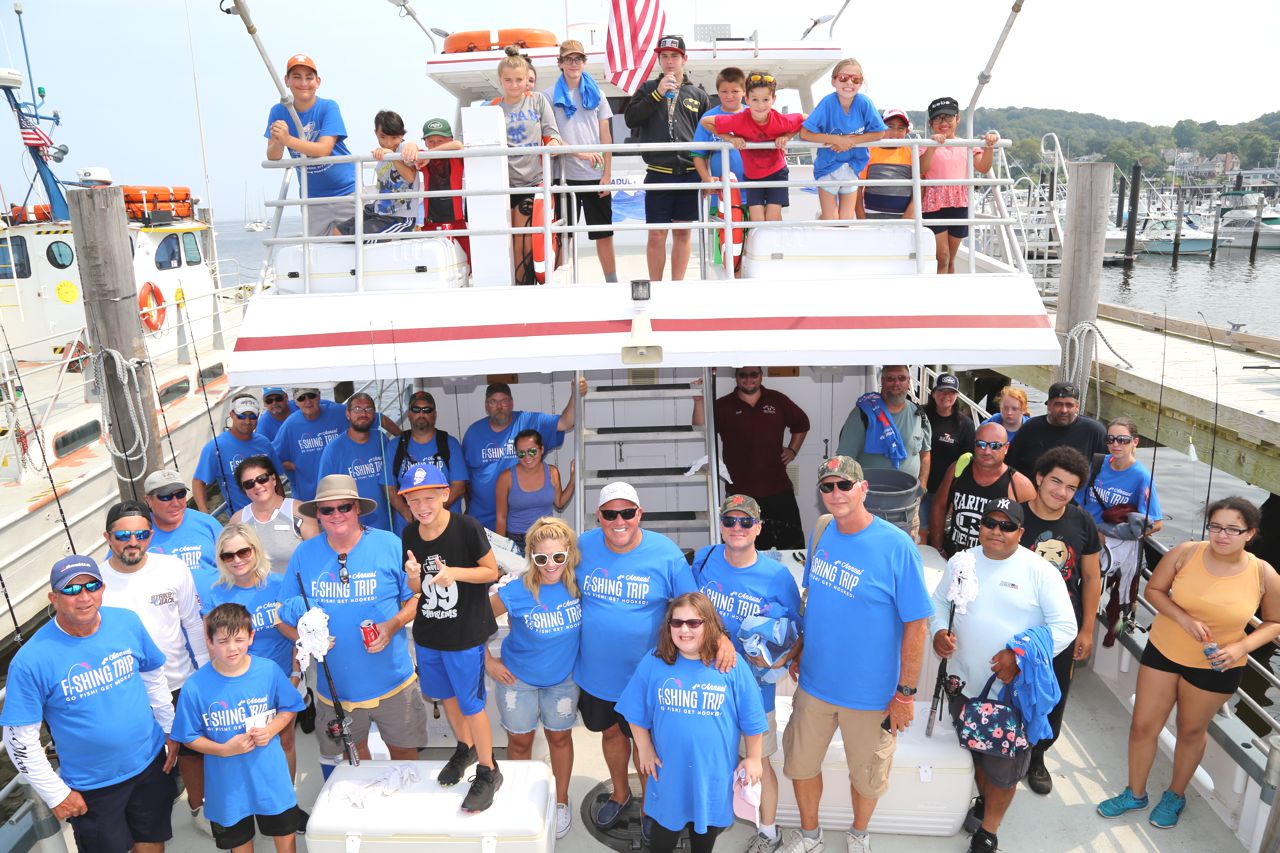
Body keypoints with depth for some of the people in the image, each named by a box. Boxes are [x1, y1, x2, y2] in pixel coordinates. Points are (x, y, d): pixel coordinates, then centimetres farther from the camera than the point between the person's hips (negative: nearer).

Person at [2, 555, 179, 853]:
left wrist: (170, 730, 8)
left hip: (150, 760, 3)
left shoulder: (128, 622, -12)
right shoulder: (31, 660, -22)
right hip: (90, 785, -3)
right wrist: (56, 794, -9)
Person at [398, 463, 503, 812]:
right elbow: (416, 589, 4)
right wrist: (413, 574, -19)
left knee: (470, 702, 3)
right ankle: (465, 748, 46)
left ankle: (488, 772, 21)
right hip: (427, 632, 6)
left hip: (465, 633, -6)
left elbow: (492, 571, -12)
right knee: (446, 695, 22)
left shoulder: (467, 528, -20)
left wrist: (455, 573, -27)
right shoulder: (409, 535, -3)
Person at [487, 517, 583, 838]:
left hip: (563, 676, 1)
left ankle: (561, 800, 42)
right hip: (518, 677, -1)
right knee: (520, 741, 16)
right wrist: (488, 661, -7)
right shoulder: (515, 590, -28)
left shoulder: (578, 583, -22)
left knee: (560, 737, 18)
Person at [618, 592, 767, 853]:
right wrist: (645, 751, 3)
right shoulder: (653, 662, -11)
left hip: (713, 771, -1)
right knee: (664, 825, 20)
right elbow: (637, 714, 1)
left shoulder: (732, 665, -15)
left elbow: (752, 719, -5)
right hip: (668, 770, 1)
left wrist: (753, 758, 0)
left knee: (706, 829, 21)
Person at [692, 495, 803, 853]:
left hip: (752, 684, -3)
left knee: (758, 761, 12)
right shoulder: (704, 559, -7)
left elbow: (796, 631, -5)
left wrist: (780, 657, -23)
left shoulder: (777, 576, -15)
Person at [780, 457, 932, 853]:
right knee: (801, 763, 18)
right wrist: (800, 649, 11)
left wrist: (906, 693, -14)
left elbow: (916, 625, -16)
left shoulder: (897, 546, -20)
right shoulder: (821, 533, -3)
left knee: (866, 775, 18)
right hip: (814, 682, 4)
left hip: (870, 692, -4)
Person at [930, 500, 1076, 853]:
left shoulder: (1039, 571, -12)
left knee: (1003, 765, 10)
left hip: (1013, 690, -3)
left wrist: (1021, 656, -22)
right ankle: (984, 800, 50)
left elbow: (1064, 627, -12)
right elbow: (939, 600, 11)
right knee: (975, 749, 23)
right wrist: (938, 631, -9)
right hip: (964, 682, 4)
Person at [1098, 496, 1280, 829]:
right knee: (1143, 726, 8)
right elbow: (1154, 590, -6)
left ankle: (1175, 795, 45)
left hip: (1216, 667, 0)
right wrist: (1184, 619, -22)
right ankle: (1135, 793, 32)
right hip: (1163, 652, 1)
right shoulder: (1186, 553, -17)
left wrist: (1241, 647, -18)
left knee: (1192, 731, 20)